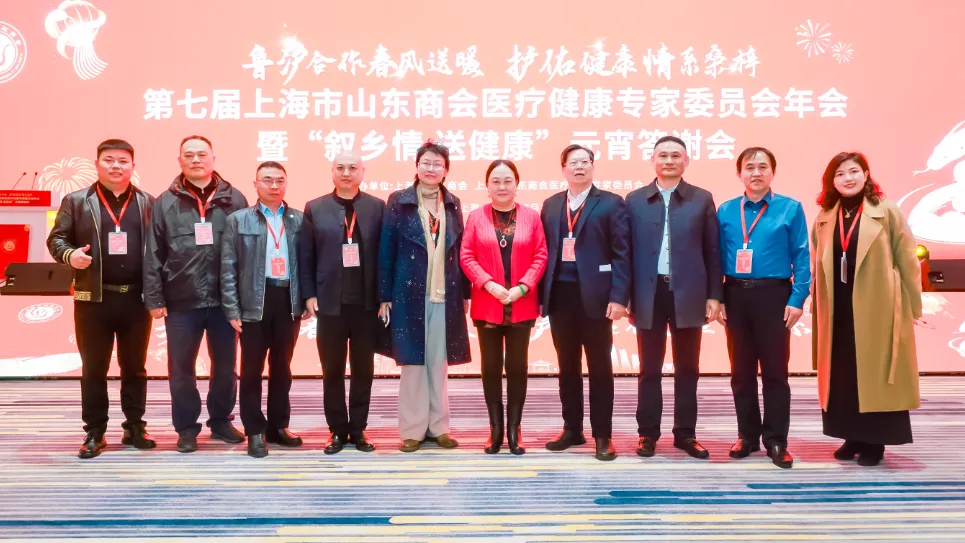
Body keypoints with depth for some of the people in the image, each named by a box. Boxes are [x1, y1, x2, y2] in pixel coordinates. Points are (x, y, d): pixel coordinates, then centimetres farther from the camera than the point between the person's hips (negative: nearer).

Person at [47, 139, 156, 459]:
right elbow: (56, 238, 7)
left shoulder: (148, 203, 7)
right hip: (93, 298, -1)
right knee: (93, 369, 6)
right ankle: (94, 432, 16)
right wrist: (69, 255, -15)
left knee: (135, 367, 9)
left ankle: (135, 427, 20)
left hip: (136, 298, 1)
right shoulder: (76, 201, 5)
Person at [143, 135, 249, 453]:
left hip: (224, 300, 1)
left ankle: (221, 421, 29)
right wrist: (154, 298, -3)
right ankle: (186, 427, 23)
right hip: (181, 301, 0)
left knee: (226, 365, 11)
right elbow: (153, 254, 1)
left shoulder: (233, 199, 3)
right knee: (181, 368, 8)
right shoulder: (166, 202, 2)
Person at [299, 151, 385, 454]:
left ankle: (358, 429, 19)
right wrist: (309, 295, -3)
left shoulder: (377, 208, 4)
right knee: (332, 370, 7)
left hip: (367, 303, 0)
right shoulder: (315, 209, 6)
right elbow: (306, 256, 4)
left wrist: (385, 296, -3)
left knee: (363, 370, 8)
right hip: (330, 303, 0)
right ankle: (337, 430, 18)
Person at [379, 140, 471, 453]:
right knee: (413, 362, 3)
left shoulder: (453, 203, 9)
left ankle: (438, 427, 18)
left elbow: (460, 251, 10)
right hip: (410, 293, -3)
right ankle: (412, 430, 13)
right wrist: (384, 297, -6)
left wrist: (465, 293, 6)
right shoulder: (398, 201, -1)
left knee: (439, 362, 8)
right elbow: (386, 251, -2)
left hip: (446, 295, 3)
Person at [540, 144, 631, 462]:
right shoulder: (551, 205, 13)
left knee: (599, 368, 4)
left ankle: (602, 436, 12)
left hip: (595, 295, -4)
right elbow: (544, 251, 9)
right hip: (560, 295, 4)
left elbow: (621, 254, -5)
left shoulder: (611, 203, 1)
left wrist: (618, 297, -14)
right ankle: (572, 429, 23)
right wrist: (541, 294, 1)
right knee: (567, 367, 11)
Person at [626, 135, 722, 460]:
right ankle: (648, 433, 16)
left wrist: (714, 295, -1)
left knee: (687, 369, 8)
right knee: (649, 370, 6)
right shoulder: (634, 200, 6)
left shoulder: (702, 199, 5)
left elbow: (712, 251, 4)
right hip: (648, 295, 0)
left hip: (688, 295, 0)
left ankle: (685, 433, 18)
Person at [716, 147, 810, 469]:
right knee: (741, 371, 10)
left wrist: (797, 299, -10)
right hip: (736, 295, 3)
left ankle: (776, 441, 13)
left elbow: (801, 257, -2)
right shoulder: (726, 211, 7)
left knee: (775, 370, 3)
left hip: (773, 294, -2)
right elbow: (718, 257, 6)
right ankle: (747, 436, 22)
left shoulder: (790, 208, 0)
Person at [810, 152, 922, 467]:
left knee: (875, 374, 3)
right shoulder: (824, 219, 8)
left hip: (877, 309, -3)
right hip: (838, 310, 4)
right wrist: (816, 305, 5)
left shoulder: (887, 212, -2)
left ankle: (875, 442, 13)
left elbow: (906, 260, -3)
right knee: (843, 376, 8)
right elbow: (817, 265, 8)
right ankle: (853, 437, 21)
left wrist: (913, 306, -5)